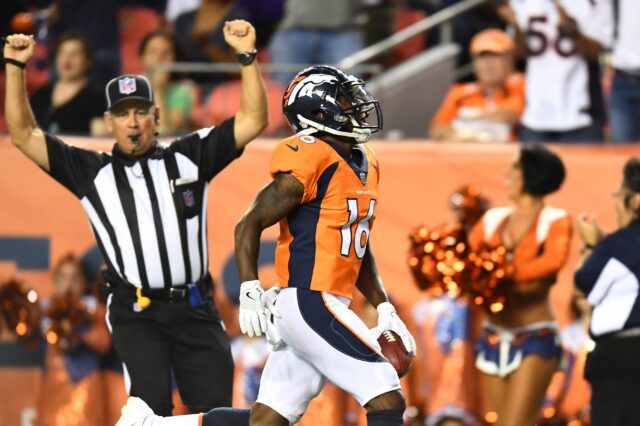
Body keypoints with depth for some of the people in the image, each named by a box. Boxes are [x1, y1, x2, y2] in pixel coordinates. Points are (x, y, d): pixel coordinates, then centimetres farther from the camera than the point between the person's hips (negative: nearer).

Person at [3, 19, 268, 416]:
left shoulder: (189, 157, 12)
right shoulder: (93, 172, 10)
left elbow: (253, 120, 8)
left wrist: (247, 55, -2)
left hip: (196, 309, 2)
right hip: (136, 313, -2)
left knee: (216, 410, -1)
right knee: (151, 408, -16)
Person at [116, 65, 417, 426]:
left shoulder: (365, 165, 16)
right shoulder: (310, 162, -12)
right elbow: (250, 224, -10)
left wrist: (384, 308, 17)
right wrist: (250, 293, -17)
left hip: (329, 306, 9)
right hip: (311, 302, -9)